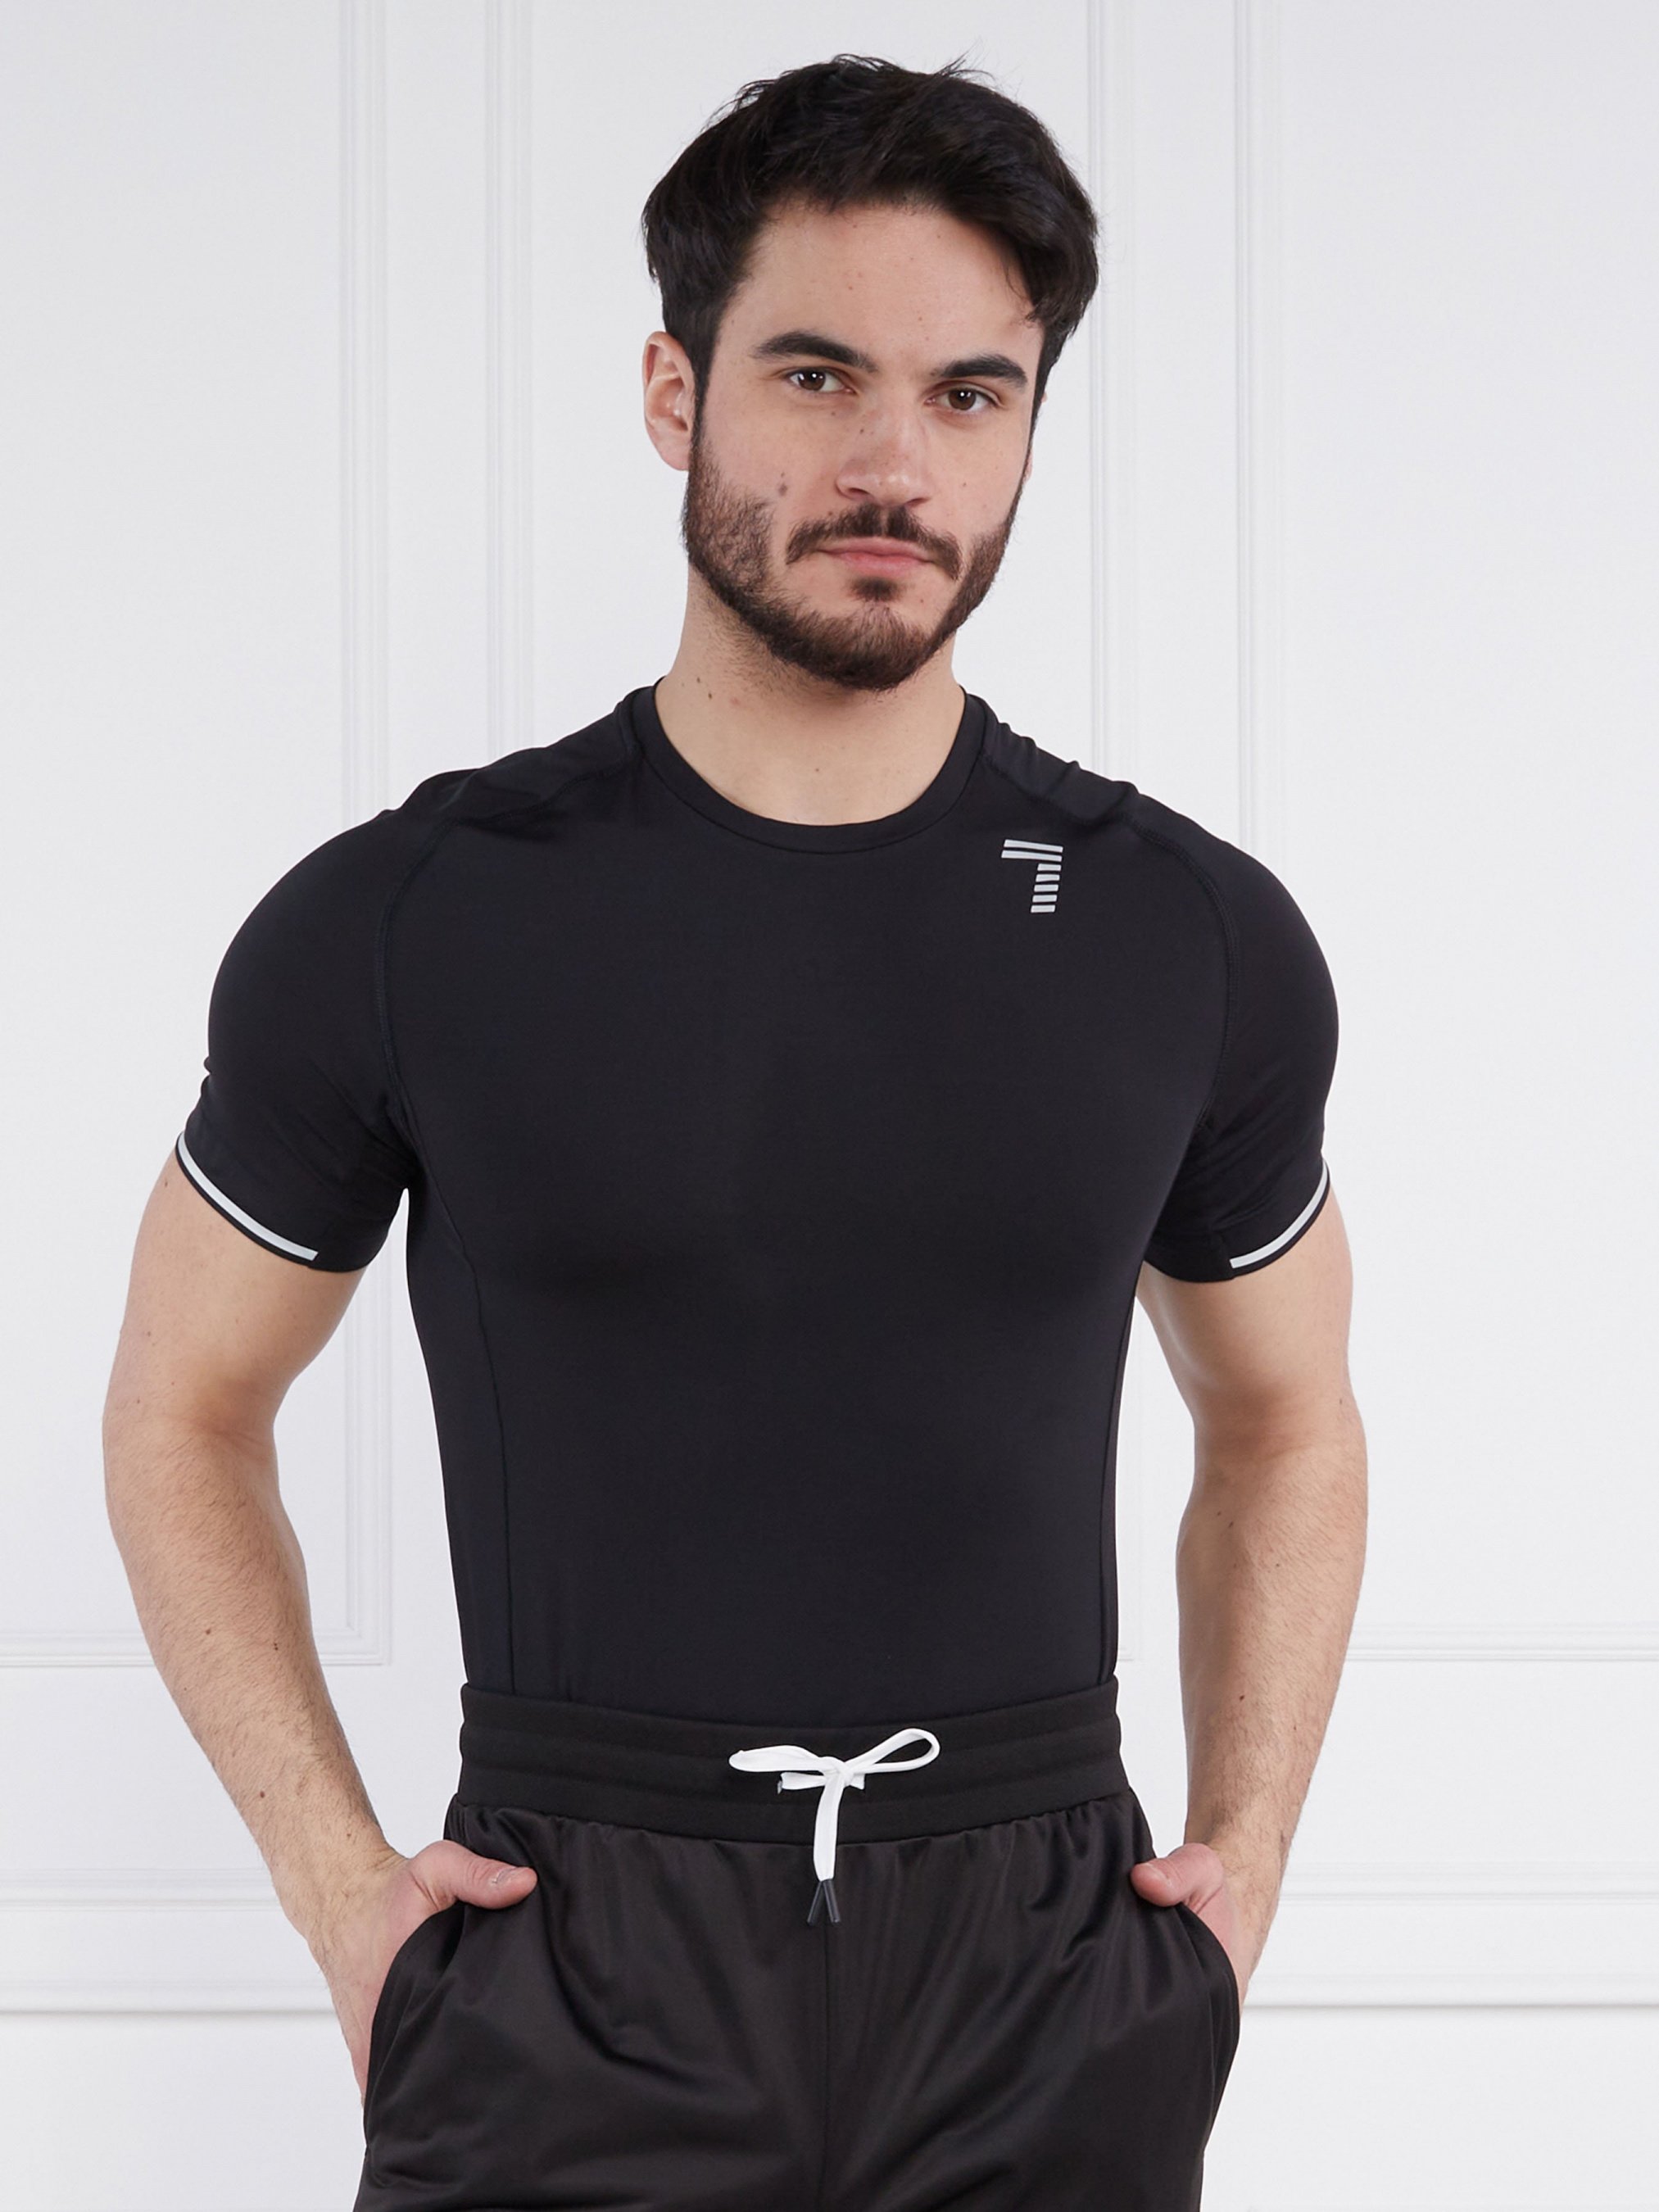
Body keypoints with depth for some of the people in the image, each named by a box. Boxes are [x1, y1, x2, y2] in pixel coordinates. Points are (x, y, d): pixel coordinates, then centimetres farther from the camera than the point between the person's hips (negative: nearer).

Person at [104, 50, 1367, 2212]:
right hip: (576, 2009, -1)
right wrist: (337, 1879, -2)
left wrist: (1246, 1868, 5)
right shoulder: (399, 927, -3)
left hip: (1048, 2025, 2)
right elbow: (183, 1412, 8)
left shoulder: (1197, 941, 3)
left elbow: (1286, 1423, 17)